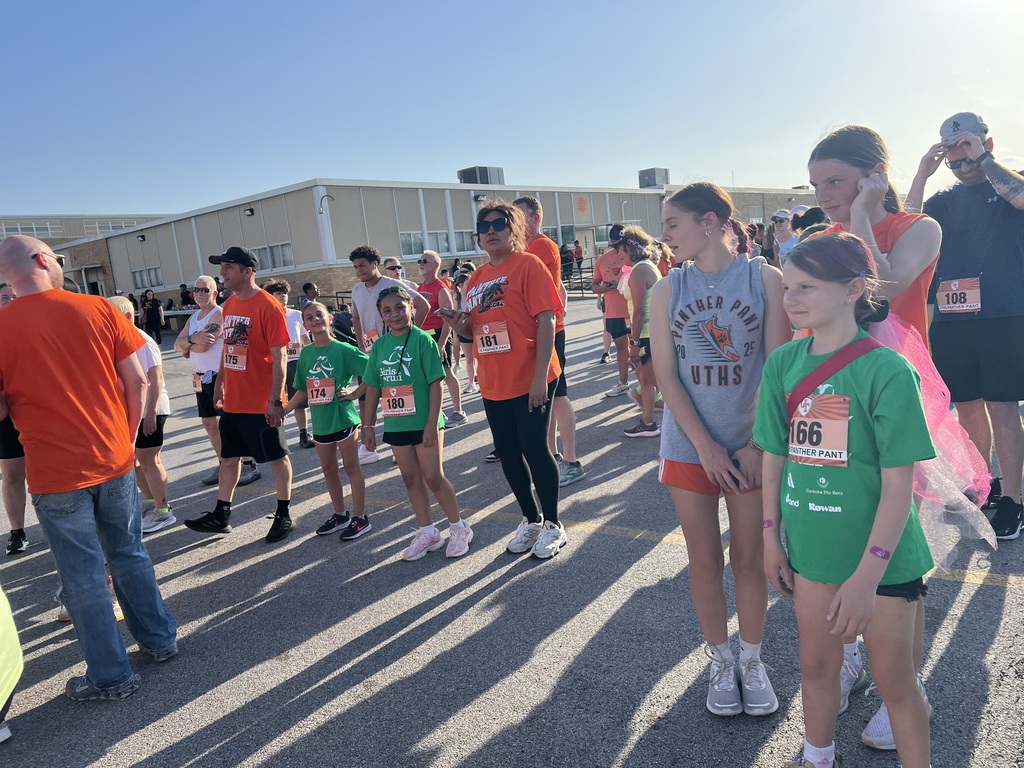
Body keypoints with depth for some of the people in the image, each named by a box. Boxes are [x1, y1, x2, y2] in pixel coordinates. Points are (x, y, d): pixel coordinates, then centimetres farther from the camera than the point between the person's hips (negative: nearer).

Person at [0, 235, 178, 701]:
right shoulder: (98, 309, -3)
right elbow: (136, 379, -2)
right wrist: (128, 437, 8)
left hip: (55, 473, -2)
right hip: (115, 461, 3)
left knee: (83, 574, 8)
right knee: (129, 554, 19)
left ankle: (110, 676, 19)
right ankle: (160, 639, 32)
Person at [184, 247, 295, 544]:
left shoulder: (268, 306, -16)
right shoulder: (229, 305, 8)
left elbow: (278, 356, -18)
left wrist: (275, 400, -21)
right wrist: (220, 383, 17)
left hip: (262, 404, -8)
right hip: (233, 401, 8)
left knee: (277, 457, 7)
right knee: (228, 456, 16)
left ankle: (284, 515, 21)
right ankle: (221, 515, 29)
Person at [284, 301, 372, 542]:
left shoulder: (343, 349, -11)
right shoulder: (306, 353, 5)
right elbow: (303, 390, 12)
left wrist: (355, 392, -15)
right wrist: (284, 410, 7)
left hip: (343, 418, -6)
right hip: (320, 420, 6)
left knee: (351, 466, 4)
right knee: (328, 468, 15)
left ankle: (360, 517, 14)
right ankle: (340, 514, 30)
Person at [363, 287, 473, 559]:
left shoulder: (422, 339, -10)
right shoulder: (379, 345, 5)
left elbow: (436, 383, -13)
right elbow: (372, 386, 10)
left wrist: (432, 423, -17)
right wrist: (368, 425, 9)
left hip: (424, 422, -5)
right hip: (395, 424, 5)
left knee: (433, 477, 0)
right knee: (411, 479, 12)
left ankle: (459, 528, 19)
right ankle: (427, 532, 26)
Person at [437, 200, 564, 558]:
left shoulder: (528, 264, -8)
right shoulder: (477, 277, 11)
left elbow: (546, 321, -14)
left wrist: (540, 375, -20)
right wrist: (457, 323, -6)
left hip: (529, 381, -6)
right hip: (493, 383, 7)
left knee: (534, 450, 0)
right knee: (508, 454, 13)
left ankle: (552, 524, 19)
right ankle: (530, 520, 32)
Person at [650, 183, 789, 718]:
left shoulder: (764, 278, -5)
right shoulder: (667, 290, 0)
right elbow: (665, 374, -3)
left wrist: (758, 444, -11)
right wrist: (705, 446, -9)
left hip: (752, 446, -1)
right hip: (689, 447, 2)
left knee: (749, 559, 10)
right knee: (704, 560, 11)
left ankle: (751, 661, 31)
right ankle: (720, 662, 31)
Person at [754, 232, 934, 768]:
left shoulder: (887, 370, -18)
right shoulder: (783, 364, -3)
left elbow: (899, 483, -18)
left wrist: (866, 574, -20)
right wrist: (771, 537, 6)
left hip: (881, 556, -4)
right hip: (811, 548, 5)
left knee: (893, 681, 12)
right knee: (816, 665, 21)